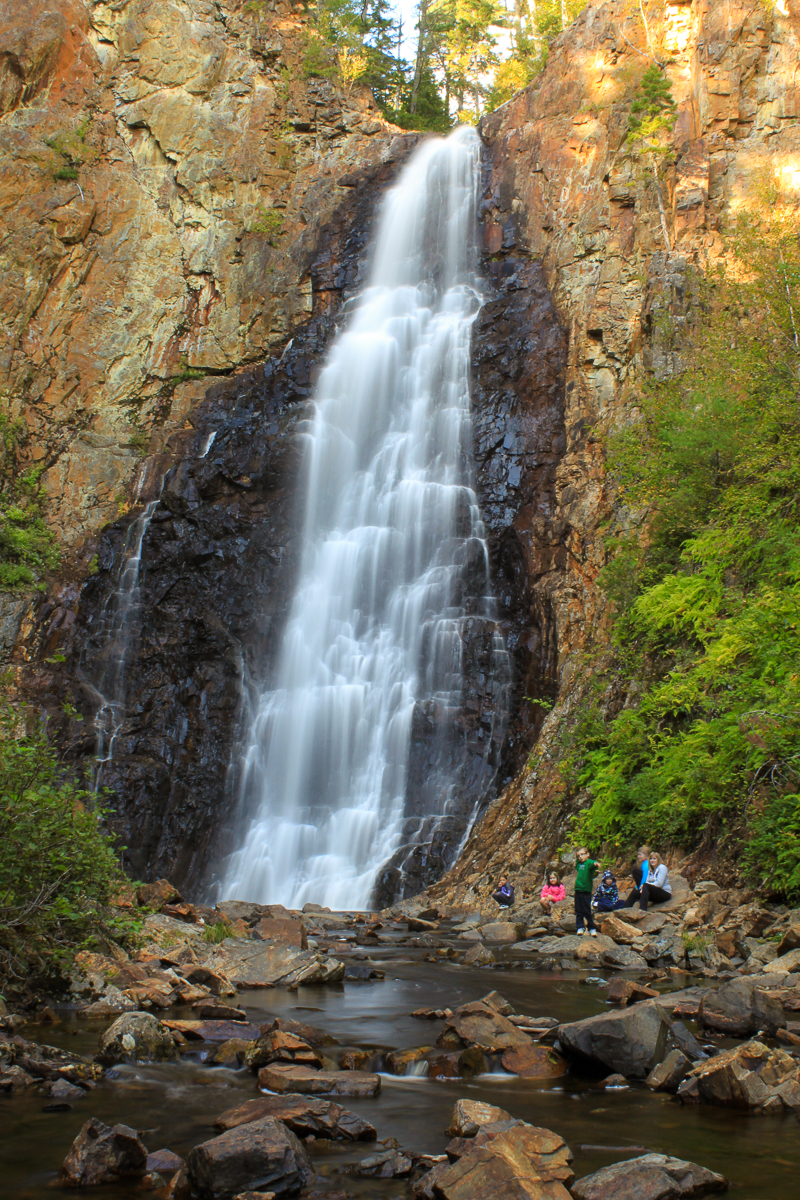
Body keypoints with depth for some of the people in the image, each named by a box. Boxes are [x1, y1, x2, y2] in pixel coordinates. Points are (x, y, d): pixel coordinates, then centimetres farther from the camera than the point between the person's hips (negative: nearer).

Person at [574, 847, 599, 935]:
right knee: (578, 911, 9)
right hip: (578, 890, 6)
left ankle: (592, 928, 11)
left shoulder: (589, 862, -11)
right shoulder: (579, 863, 10)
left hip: (586, 891, -6)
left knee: (587, 911, -1)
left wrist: (595, 864, -57)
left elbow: (592, 864, -36)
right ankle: (580, 927, 18)